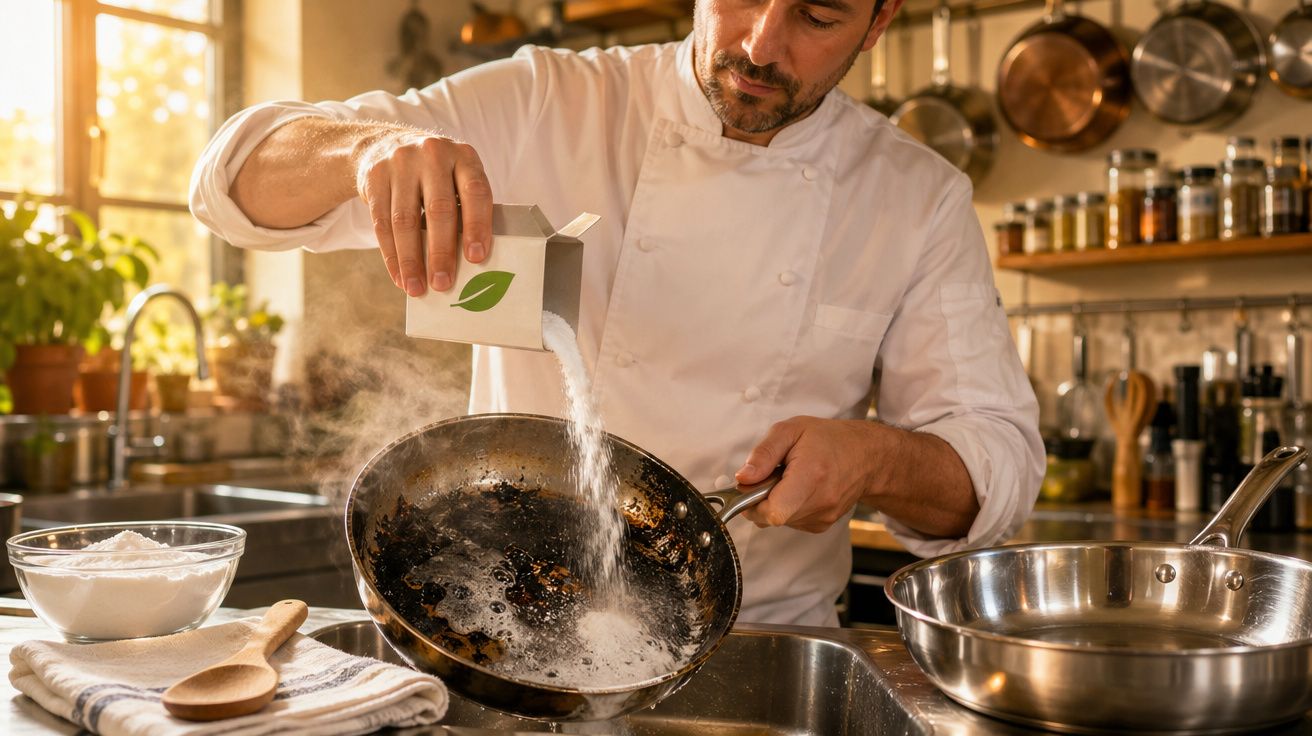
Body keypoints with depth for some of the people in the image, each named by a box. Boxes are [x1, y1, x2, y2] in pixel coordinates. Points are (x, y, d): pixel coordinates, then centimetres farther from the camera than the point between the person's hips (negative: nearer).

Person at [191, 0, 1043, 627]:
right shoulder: (542, 109, -1)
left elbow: (1000, 458, 4)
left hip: (760, 642, 2)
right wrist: (370, 146, -27)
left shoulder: (921, 199, 3)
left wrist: (881, 460, -19)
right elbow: (241, 178, -4)